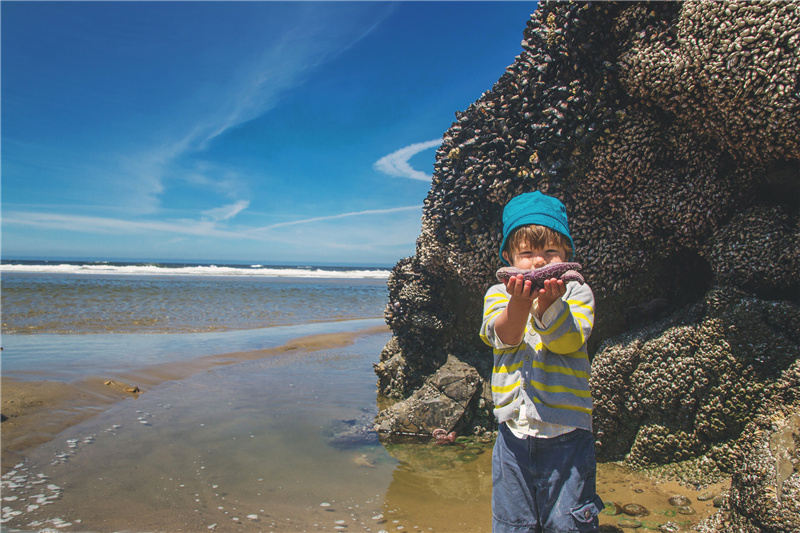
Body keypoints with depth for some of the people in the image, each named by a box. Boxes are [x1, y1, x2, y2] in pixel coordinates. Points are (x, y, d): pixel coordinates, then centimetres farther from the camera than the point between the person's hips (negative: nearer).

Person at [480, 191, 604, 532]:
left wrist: (549, 304, -33)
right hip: (514, 429, 2)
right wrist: (519, 303, -32)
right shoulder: (498, 294, 6)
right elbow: (502, 336, -13)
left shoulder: (577, 293, 2)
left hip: (566, 431, -2)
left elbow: (569, 340, -15)